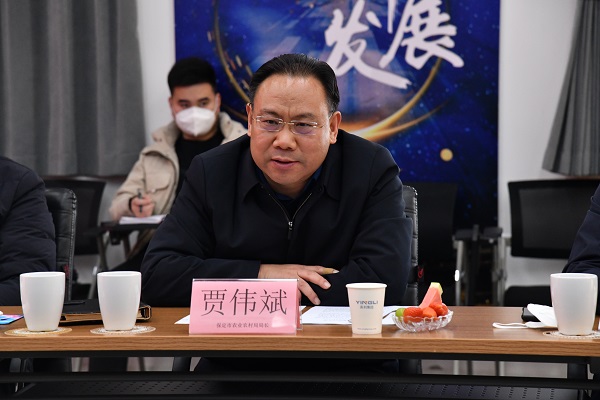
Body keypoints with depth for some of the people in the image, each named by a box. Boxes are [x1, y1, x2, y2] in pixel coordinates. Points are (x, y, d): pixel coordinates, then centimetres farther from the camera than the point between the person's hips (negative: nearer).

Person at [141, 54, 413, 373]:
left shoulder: (374, 169, -4)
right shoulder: (210, 173, 2)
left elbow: (386, 277, -16)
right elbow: (155, 275, -5)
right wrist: (260, 275, -12)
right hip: (233, 365, -1)